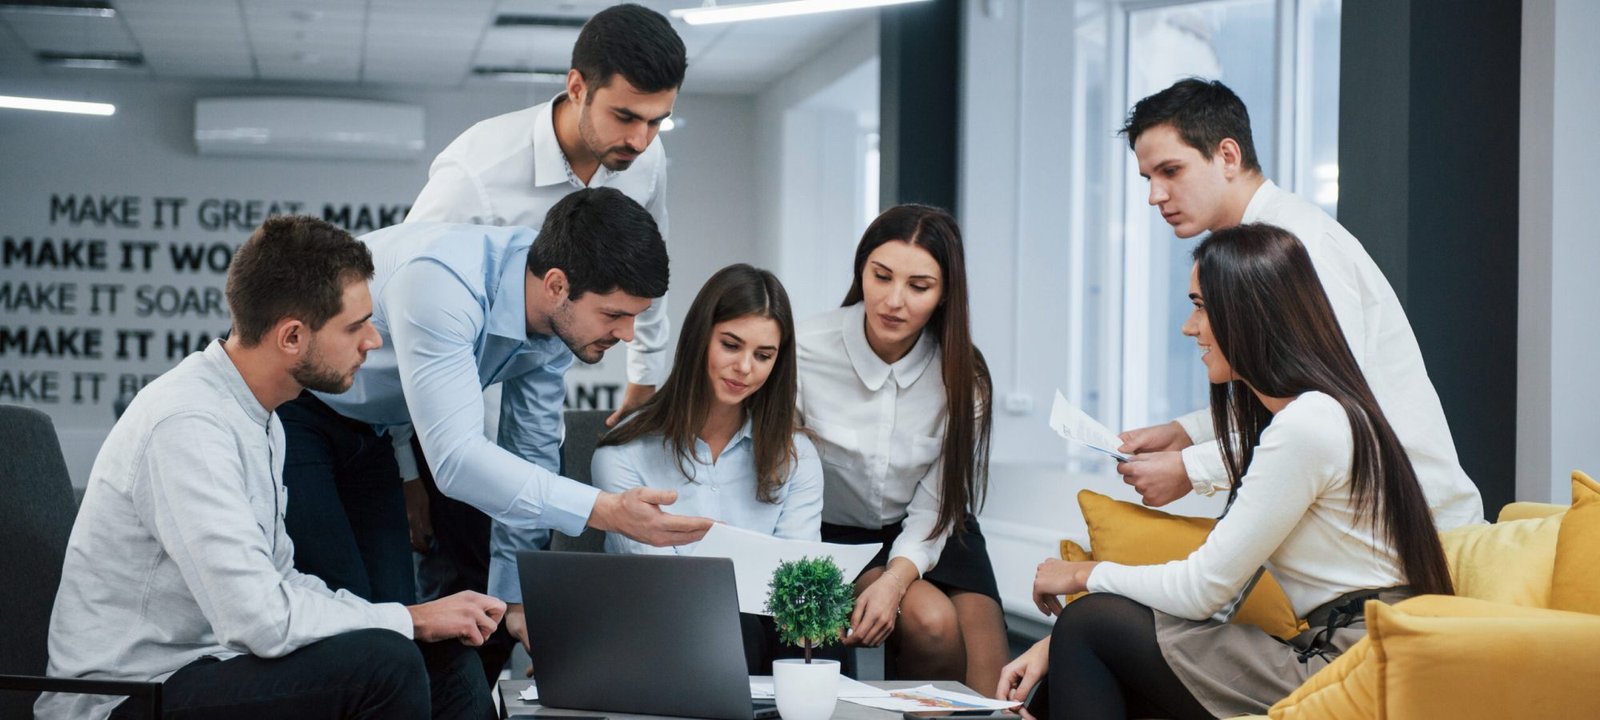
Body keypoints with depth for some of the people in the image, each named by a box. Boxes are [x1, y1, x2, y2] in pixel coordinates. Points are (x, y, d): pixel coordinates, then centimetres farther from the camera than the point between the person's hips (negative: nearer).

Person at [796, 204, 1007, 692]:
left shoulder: (963, 377, -10)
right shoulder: (807, 351, -18)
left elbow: (935, 508, -10)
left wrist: (895, 581, -28)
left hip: (925, 540, 2)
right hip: (834, 536, -2)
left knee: (988, 684, -18)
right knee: (931, 622, -27)